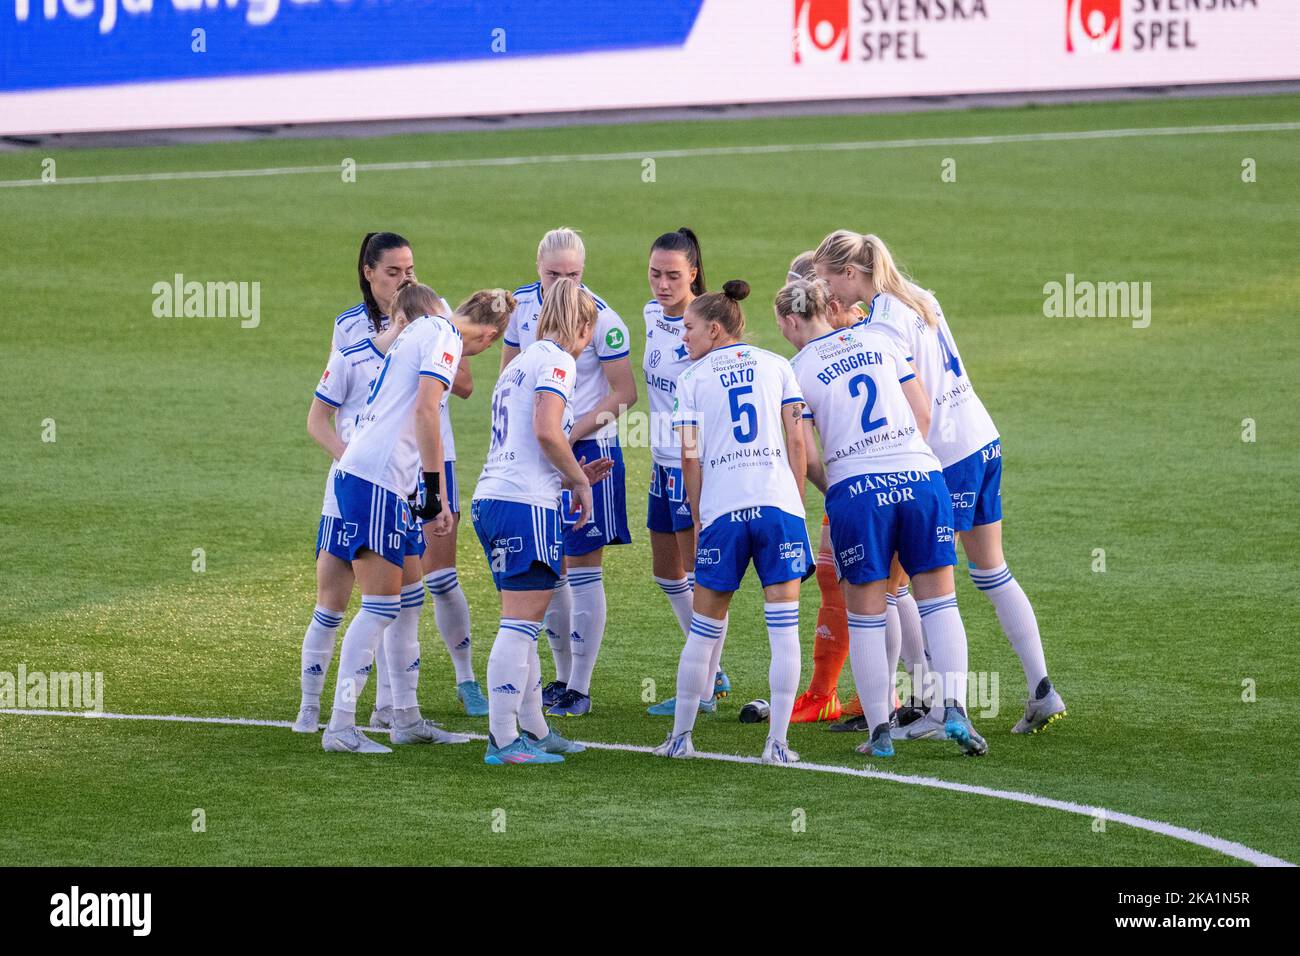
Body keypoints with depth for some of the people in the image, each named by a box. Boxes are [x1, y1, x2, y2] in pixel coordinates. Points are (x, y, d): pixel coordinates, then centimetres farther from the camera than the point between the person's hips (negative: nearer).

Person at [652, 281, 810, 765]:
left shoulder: (693, 378, 7)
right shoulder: (777, 366, 12)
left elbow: (690, 455, 2)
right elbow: (796, 440, 5)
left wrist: (698, 518, 10)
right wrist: (798, 503, 12)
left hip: (722, 511, 0)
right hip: (779, 504, 0)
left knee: (704, 629, 11)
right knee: (784, 629, 1)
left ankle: (680, 736, 19)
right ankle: (777, 742, -3)